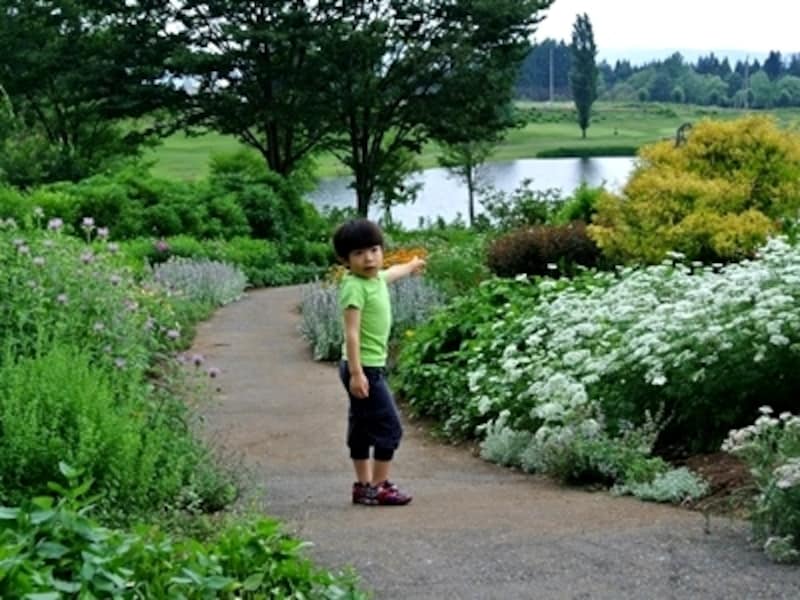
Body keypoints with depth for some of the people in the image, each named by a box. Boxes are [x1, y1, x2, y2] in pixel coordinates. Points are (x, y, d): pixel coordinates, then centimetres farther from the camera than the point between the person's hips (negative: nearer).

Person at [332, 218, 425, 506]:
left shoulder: (376, 278, 8)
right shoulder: (355, 287, -19)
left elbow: (391, 273, 33)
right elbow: (351, 332, -23)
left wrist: (411, 266, 54)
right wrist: (356, 372, -28)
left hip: (372, 365, 9)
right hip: (364, 368, -9)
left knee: (362, 428, 14)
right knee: (389, 427, -6)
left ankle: (363, 485, 22)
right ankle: (378, 487, 0)